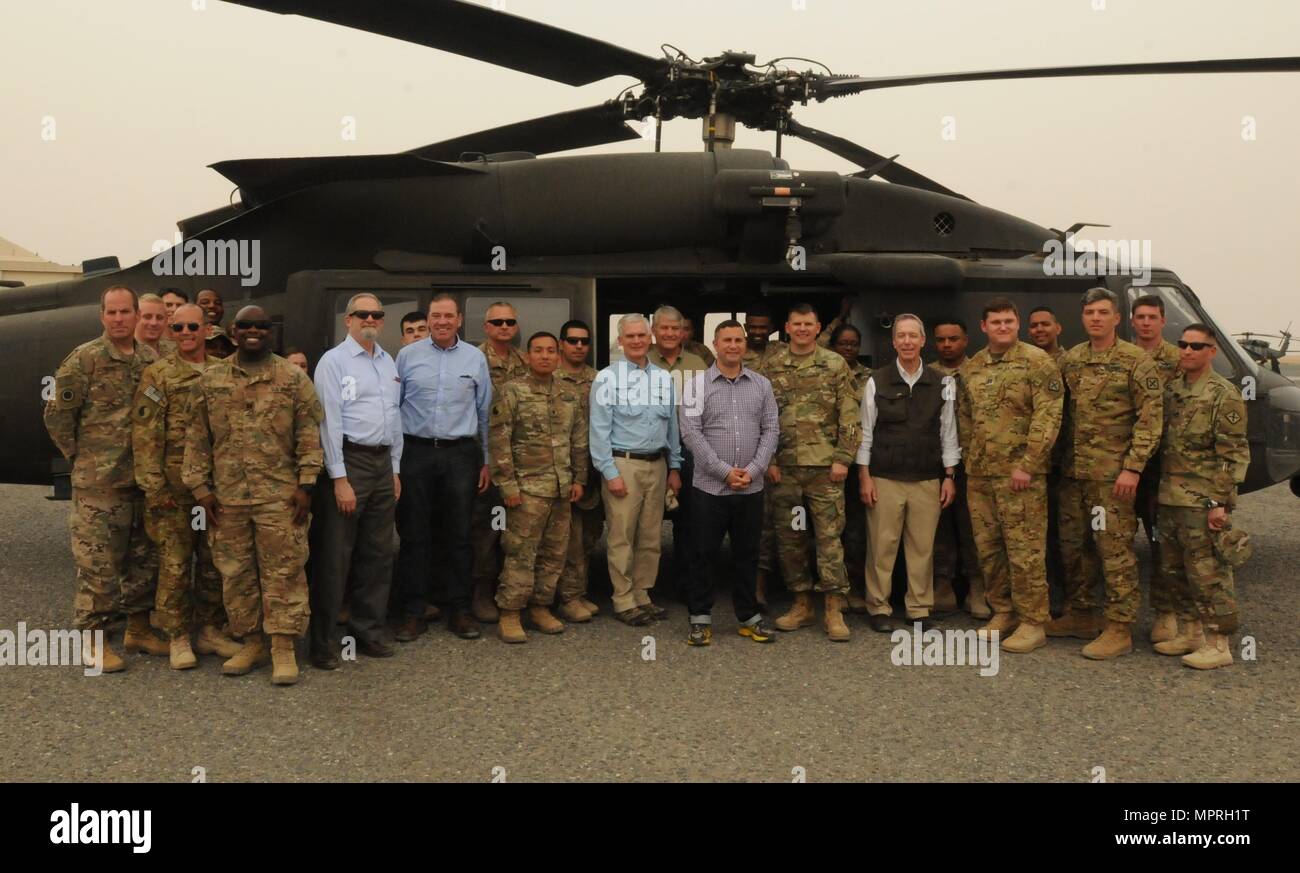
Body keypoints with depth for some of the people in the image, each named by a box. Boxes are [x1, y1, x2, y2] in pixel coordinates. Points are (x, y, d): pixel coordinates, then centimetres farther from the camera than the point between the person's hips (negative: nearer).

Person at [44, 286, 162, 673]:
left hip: (143, 480, 5)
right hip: (99, 482, -5)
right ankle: (90, 640, 10)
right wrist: (80, 455, -2)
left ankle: (138, 629, 26)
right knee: (98, 563, -1)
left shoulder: (152, 361, 8)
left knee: (144, 559, 13)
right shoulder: (84, 359, -7)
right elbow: (57, 415, -5)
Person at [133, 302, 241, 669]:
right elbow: (145, 435, -7)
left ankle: (210, 628, 22)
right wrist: (154, 487, -12)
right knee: (175, 563, 1)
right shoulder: (157, 375, -2)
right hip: (174, 486, -4)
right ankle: (178, 637, 12)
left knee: (214, 561, 10)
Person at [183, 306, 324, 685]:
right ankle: (251, 642, 22)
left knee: (283, 569, -2)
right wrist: (201, 488, 4)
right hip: (227, 496, 3)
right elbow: (197, 438, 10)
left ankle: (283, 647, 4)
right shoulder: (210, 381, 9)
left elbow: (309, 434, -1)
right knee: (236, 572, 9)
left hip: (280, 495, -3)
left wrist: (306, 484, -7)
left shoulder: (294, 378, 3)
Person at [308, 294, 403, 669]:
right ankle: (324, 642, 6)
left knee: (378, 554, 11)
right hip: (348, 460, -7)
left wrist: (395, 469, 16)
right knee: (335, 557, -3)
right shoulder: (333, 361, -5)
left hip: (383, 462, 7)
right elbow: (329, 422, -11)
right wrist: (340, 479, -15)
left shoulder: (389, 362, 15)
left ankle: (368, 631, 23)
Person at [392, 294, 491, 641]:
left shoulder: (476, 358, 6)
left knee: (459, 534, 6)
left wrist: (486, 460, 9)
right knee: (414, 534, 3)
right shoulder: (407, 355, 4)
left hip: (460, 455, 1)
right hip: (416, 452, 0)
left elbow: (485, 413, 11)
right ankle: (413, 612, 12)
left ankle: (459, 609, 15)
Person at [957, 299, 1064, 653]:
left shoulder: (1037, 361, -6)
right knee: (988, 548, 11)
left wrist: (1026, 465, -17)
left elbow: (1048, 417, -12)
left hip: (1020, 474, -6)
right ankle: (1003, 613, 24)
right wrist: (969, 460, 10)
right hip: (979, 475, 6)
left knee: (1024, 549, -3)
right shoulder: (971, 368, 12)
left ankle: (1032, 623, 6)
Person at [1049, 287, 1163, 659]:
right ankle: (1080, 615, 28)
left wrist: (1133, 467, -16)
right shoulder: (1069, 360, 11)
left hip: (1112, 473, -6)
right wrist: (1059, 460, 11)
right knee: (1073, 545, 14)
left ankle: (1119, 629, 3)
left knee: (1115, 548, -4)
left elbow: (1150, 418, -10)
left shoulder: (1136, 361, -6)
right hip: (1073, 471, 6)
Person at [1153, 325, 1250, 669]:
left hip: (1202, 501, -8)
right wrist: (1159, 490, 14)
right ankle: (1190, 632, 27)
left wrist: (1220, 503, -17)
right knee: (1175, 569, 14)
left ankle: (1217, 644, 6)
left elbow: (1234, 456, -11)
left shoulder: (1224, 395, -9)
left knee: (1208, 572, -3)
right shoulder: (1171, 389, 12)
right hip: (1170, 498, 8)